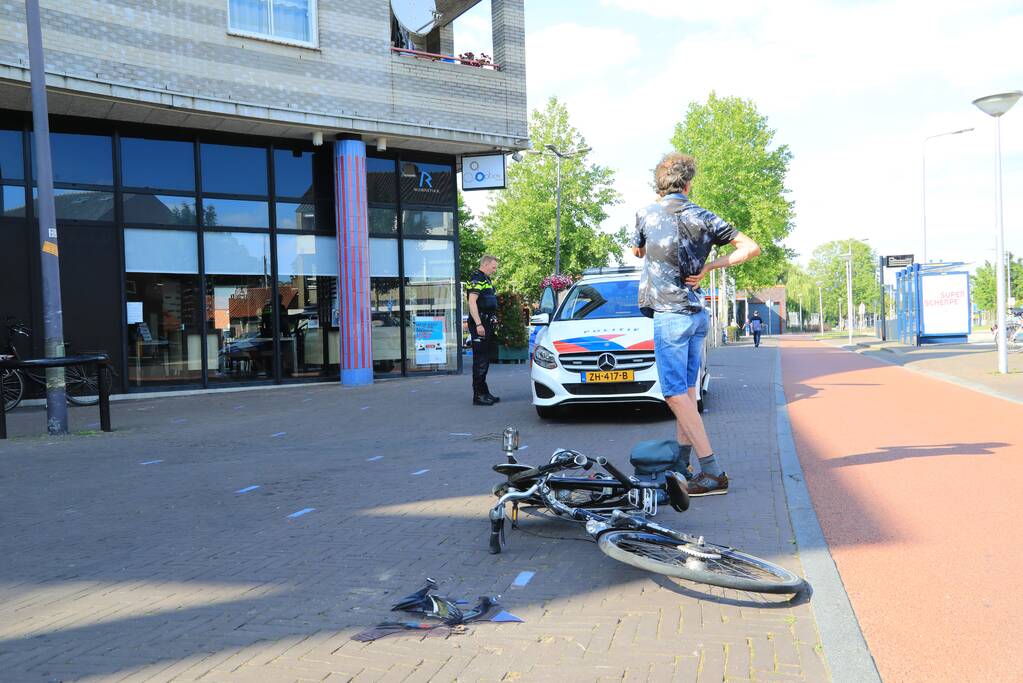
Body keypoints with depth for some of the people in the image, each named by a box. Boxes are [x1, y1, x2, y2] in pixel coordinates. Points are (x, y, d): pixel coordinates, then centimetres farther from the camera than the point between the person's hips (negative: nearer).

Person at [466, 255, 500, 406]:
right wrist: (478, 324, -25)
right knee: (480, 360, -8)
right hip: (480, 324, -10)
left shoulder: (486, 280, 20)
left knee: (485, 359, 14)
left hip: (487, 324, 10)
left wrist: (493, 321, 22)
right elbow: (472, 302, -20)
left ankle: (484, 393, 21)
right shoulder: (476, 279, -11)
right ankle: (478, 395, -5)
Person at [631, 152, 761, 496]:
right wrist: (709, 265, 1)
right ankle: (682, 458, 25)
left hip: (669, 314, -6)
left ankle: (712, 471, -12)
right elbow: (751, 248, -1)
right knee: (686, 387, 15)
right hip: (698, 313, 6)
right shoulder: (703, 217, 4)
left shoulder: (646, 215, -4)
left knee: (675, 391, -7)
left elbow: (637, 252, 16)